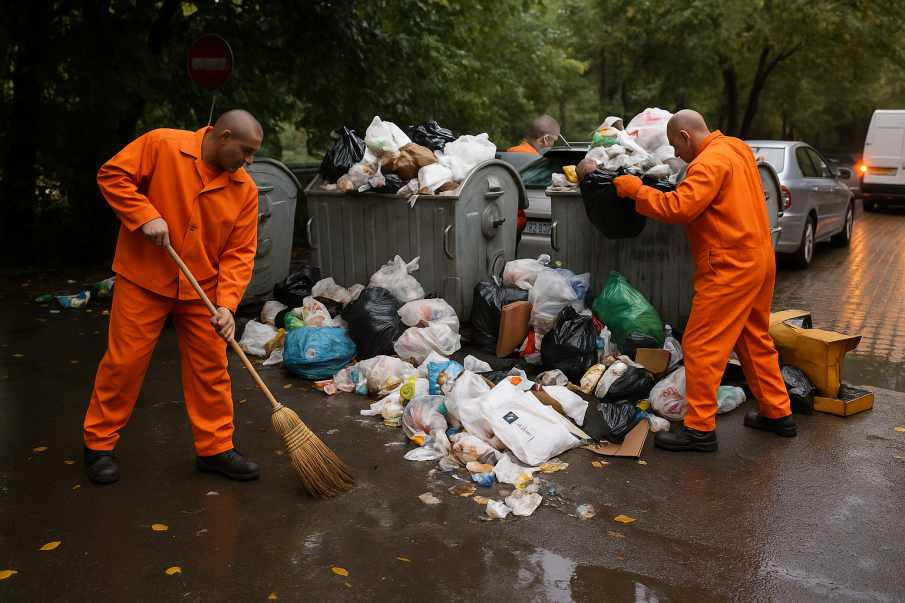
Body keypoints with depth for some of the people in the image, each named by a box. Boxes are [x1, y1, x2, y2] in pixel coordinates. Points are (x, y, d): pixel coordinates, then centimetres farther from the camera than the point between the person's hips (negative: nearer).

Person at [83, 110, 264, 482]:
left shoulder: (245, 190, -2)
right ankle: (98, 444, 21)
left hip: (201, 289, 3)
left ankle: (215, 448, 19)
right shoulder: (162, 145, -11)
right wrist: (146, 216, -20)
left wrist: (227, 304, -15)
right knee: (123, 361, 2)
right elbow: (112, 175, -8)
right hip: (143, 280, -3)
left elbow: (239, 253, -4)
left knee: (210, 367, 5)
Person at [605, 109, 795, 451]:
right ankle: (777, 413, 29)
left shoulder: (709, 162, -17)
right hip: (759, 259, 10)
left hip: (729, 267, -10)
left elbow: (679, 208, -26)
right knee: (755, 339, 20)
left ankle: (700, 428, -1)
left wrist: (635, 190, -17)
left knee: (701, 346, -5)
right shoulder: (737, 148, 13)